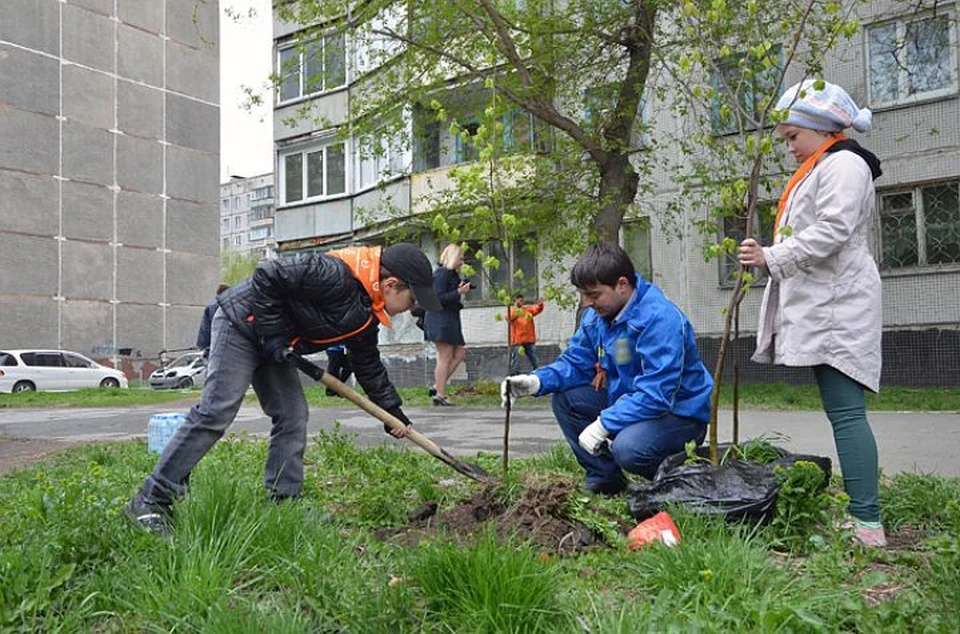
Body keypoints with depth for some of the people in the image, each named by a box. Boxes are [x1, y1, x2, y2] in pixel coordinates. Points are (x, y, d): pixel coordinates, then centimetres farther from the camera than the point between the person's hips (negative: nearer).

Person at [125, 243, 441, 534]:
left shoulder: (367, 316, 2)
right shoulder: (336, 275, -29)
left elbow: (369, 364, 15)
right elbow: (267, 276, -28)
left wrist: (392, 409, 15)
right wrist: (274, 333, -22)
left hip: (273, 342, 10)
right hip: (241, 323, -10)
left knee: (293, 417, 3)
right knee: (215, 412, -13)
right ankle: (151, 501, -6)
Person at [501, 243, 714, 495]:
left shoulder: (661, 319, -27)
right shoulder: (596, 315, 0)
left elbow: (655, 394, -32)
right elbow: (576, 363, 4)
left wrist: (604, 424, -31)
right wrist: (536, 381, -16)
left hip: (679, 411, -8)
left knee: (628, 448, -35)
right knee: (564, 398, -6)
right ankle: (605, 479, 3)